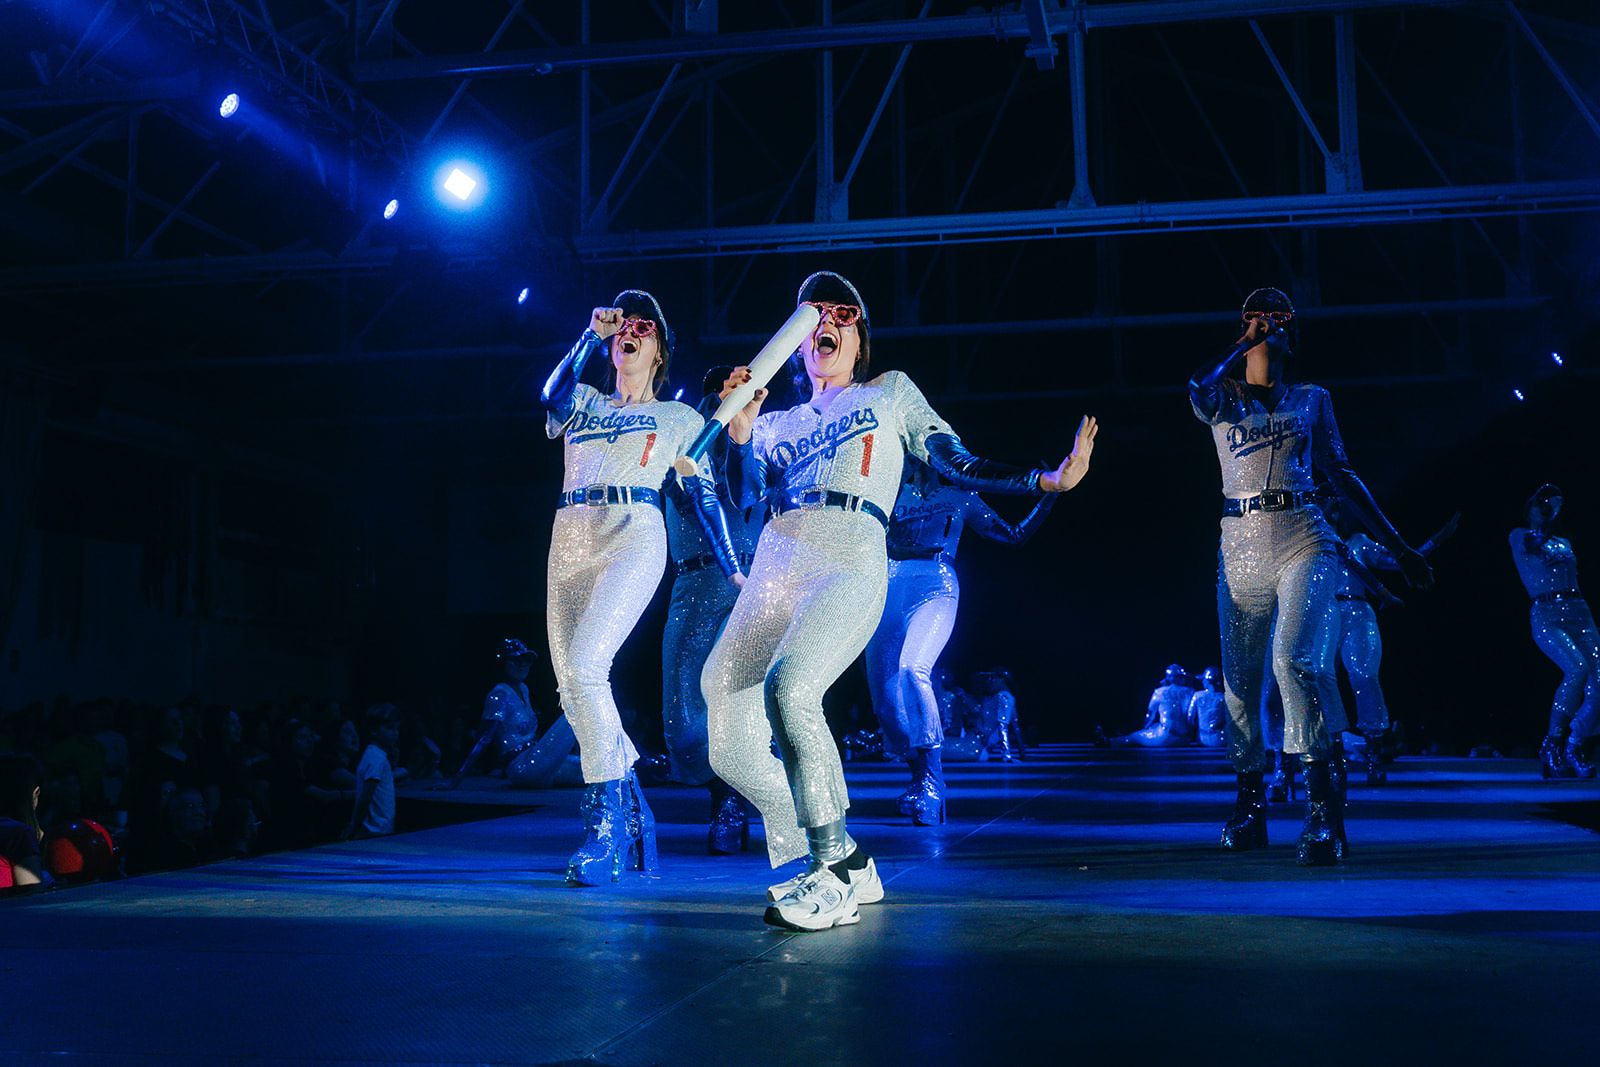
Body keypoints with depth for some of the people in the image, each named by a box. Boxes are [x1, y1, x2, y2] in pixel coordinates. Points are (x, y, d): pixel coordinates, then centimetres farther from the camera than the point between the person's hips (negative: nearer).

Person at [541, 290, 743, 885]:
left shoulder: (680, 418, 19)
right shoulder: (584, 404, 24)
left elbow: (705, 496, 14)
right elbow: (552, 396, -1)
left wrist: (732, 567, 5)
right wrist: (593, 332, 5)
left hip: (634, 536, -4)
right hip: (570, 541, 5)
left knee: (583, 665, -24)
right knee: (570, 685, -1)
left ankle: (607, 821, -19)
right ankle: (632, 813, 13)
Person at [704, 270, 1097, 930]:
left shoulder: (890, 392, 25)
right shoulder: (779, 425, 32)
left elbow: (957, 466, 15)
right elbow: (743, 497, 17)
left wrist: (1048, 479, 3)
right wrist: (740, 429, 5)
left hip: (850, 560, -5)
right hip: (775, 566, 5)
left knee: (788, 686, -33)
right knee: (731, 748, -6)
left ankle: (833, 875, -21)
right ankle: (845, 867, 9)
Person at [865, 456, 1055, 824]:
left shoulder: (960, 498, 20)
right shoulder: (893, 496, 23)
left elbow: (1016, 535, 22)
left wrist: (1049, 494, 15)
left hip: (935, 587, -3)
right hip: (890, 586, 3)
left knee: (911, 668, -30)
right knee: (883, 686, -7)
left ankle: (932, 781, -28)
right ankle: (920, 778, 9)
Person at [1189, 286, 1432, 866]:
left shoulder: (1311, 399, 16)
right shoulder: (1222, 398, 13)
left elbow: (1342, 475, 18)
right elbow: (1198, 386, -13)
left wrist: (1396, 544, 16)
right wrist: (1241, 346, 3)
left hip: (1303, 542, -1)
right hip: (1241, 546, 1)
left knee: (1295, 659, -23)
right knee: (1239, 679, 3)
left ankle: (1323, 810, -22)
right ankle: (1249, 807, 19)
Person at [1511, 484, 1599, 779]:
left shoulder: (1564, 543, 26)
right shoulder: (1520, 536, 10)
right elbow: (1534, 542, -12)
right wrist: (1551, 516, -9)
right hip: (1546, 616, -6)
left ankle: (1573, 749, -4)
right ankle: (1551, 745, -19)